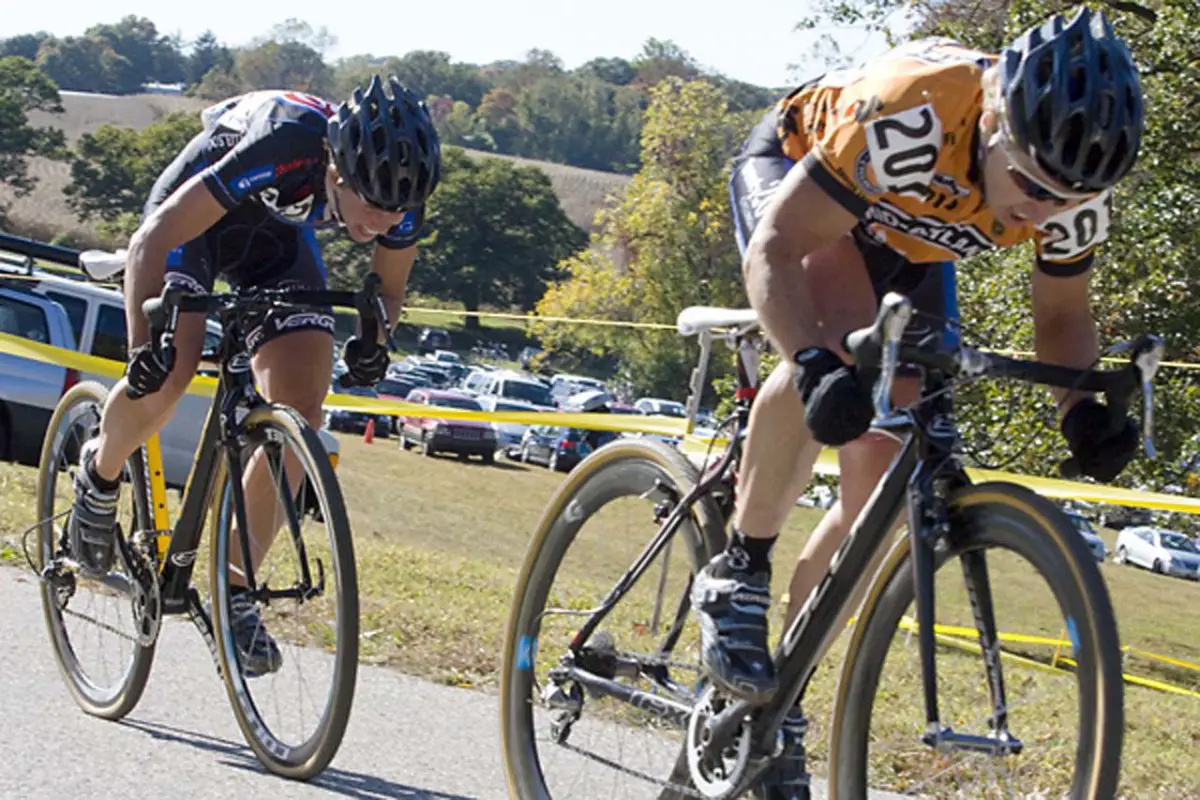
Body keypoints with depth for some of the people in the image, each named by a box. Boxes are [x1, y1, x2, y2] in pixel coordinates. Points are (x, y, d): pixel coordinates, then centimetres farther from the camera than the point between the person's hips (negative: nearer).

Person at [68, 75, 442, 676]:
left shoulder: (398, 194, -26)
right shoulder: (284, 152, -42)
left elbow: (389, 287, -5)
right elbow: (154, 239, -37)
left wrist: (373, 341, -27)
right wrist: (144, 343, -49)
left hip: (276, 233, 4)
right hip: (195, 210, -4)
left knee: (300, 415, -13)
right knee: (166, 374, -27)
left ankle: (234, 592, -2)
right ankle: (99, 475, 7)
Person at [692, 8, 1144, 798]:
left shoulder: (1070, 188, -27)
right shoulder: (909, 116, -44)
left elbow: (1062, 313, -8)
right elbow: (775, 249, -39)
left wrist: (1085, 407, -29)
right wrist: (818, 365, -56)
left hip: (904, 244, 5)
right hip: (793, 174, -5)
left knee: (883, 477, -5)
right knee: (842, 341, -38)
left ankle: (774, 695, 13)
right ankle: (738, 572, -17)